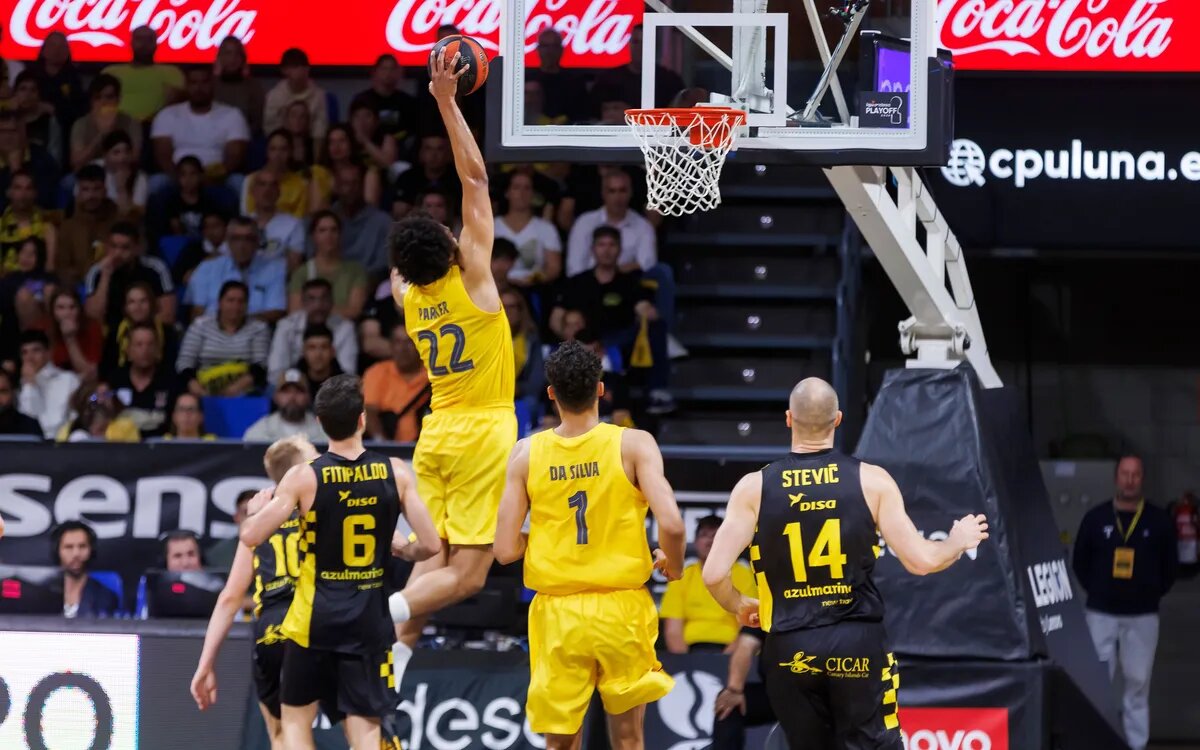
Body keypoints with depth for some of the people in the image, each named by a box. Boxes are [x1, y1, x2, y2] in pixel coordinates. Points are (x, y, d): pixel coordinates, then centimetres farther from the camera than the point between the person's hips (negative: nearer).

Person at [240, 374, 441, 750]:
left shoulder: (303, 477, -10)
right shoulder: (395, 473, -4)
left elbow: (251, 536, -11)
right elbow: (430, 545, -4)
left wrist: (260, 506, 11)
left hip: (314, 618, -1)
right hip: (370, 619, 1)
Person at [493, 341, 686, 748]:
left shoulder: (527, 453, -2)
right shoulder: (633, 444, -7)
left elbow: (506, 550, -3)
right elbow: (671, 525, -18)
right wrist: (673, 565, 4)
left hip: (557, 611, 1)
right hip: (622, 607, -1)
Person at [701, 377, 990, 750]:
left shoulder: (754, 488, -2)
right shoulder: (872, 481, -4)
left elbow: (715, 574, -7)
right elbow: (922, 561, -5)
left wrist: (740, 607, 15)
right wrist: (959, 542, 17)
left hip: (790, 650, 1)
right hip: (858, 647, -1)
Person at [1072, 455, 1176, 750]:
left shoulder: (1159, 521, 1)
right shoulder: (1095, 518, 3)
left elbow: (1170, 566, 9)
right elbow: (1079, 562, 11)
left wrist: (1153, 593, 4)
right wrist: (1098, 591, 7)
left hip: (1143, 617, 0)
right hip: (1101, 614, 0)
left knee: (1138, 682, 1)